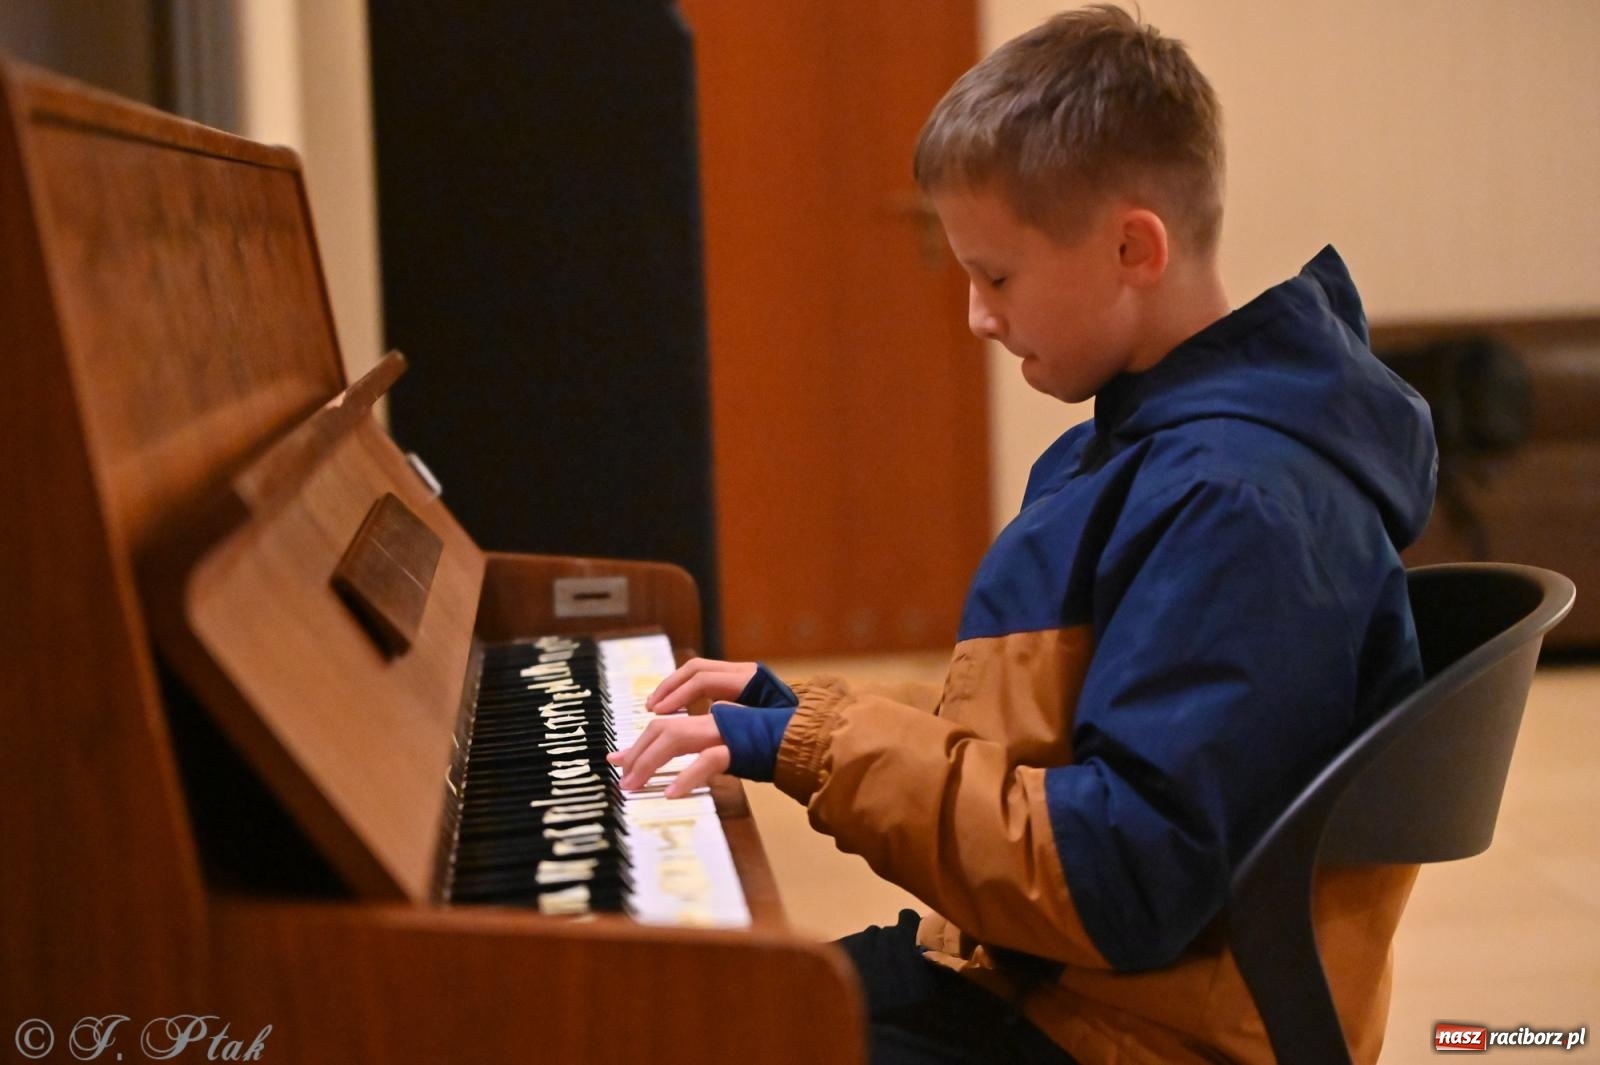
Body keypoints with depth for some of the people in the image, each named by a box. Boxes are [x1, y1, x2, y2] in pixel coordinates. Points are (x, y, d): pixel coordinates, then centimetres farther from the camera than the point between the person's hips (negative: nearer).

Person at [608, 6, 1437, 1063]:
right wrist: (803, 718, 10)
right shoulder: (1154, 434, 9)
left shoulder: (1238, 501, -24)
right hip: (1018, 973, 10)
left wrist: (821, 742, -22)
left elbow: (1121, 884, -27)